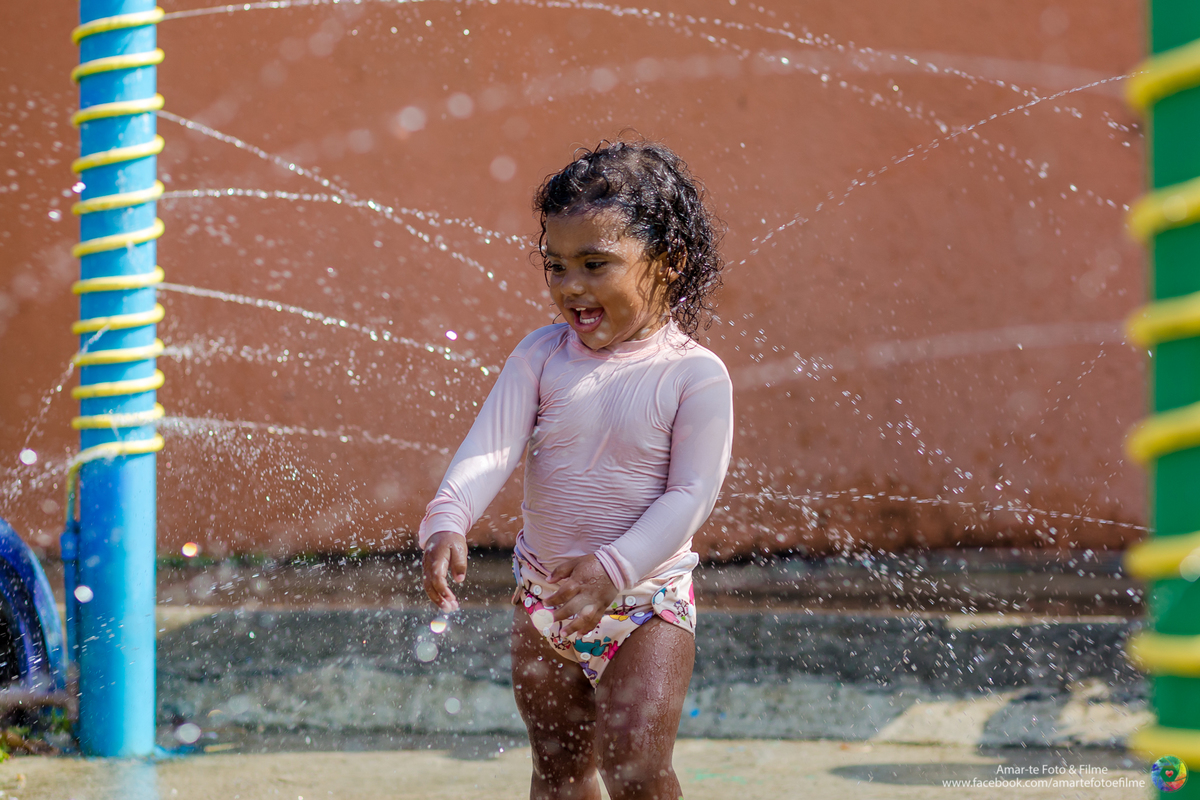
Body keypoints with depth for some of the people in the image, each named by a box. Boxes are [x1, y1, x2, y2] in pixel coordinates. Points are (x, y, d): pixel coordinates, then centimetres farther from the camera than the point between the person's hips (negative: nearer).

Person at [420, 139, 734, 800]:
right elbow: (490, 448, -13)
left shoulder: (695, 375, -13)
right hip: (544, 596, 4)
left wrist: (613, 568, -31)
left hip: (647, 600, -4)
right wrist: (447, 523, -32)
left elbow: (691, 494, -18)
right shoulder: (542, 356, -3)